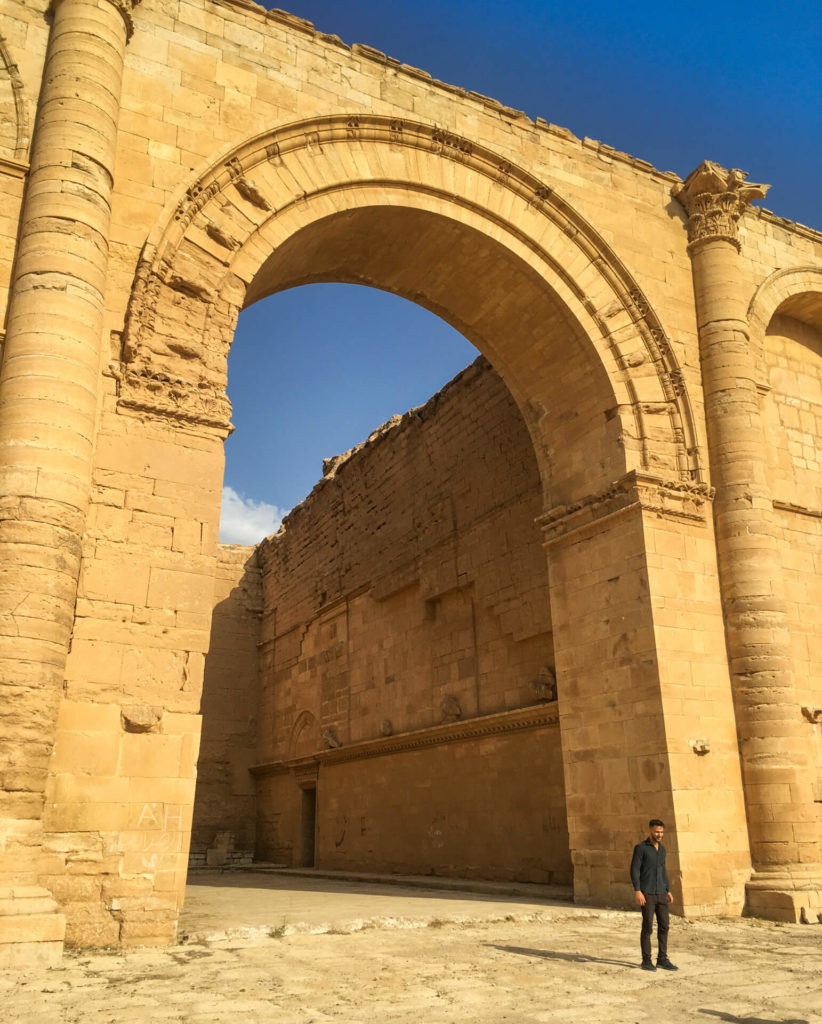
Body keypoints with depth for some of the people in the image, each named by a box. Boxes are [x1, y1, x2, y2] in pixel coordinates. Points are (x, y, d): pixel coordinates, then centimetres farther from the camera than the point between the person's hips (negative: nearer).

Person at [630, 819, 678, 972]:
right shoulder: (640, 847, -9)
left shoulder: (661, 849, 13)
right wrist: (637, 891, -22)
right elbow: (634, 871, -13)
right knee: (648, 927, -5)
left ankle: (662, 959, 14)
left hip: (660, 894, 6)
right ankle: (646, 961, 5)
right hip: (646, 894, -6)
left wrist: (668, 891, 13)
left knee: (663, 926, 5)